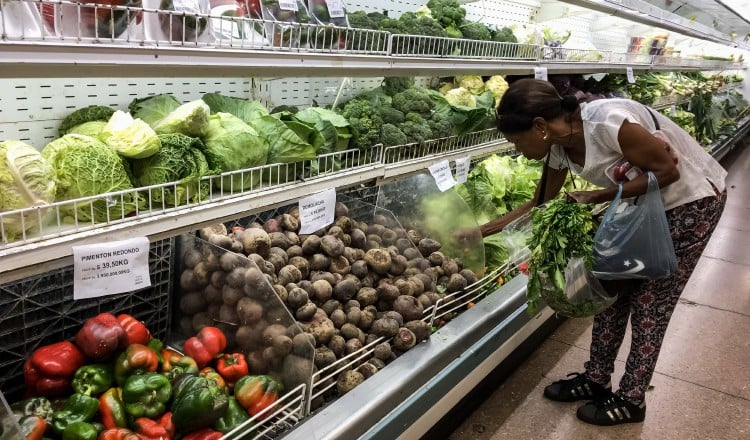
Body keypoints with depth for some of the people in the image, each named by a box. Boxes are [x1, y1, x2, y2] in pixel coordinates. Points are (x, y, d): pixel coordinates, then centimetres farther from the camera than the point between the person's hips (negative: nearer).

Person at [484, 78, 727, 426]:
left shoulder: (607, 123, -34)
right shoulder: (559, 146, -9)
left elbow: (667, 171, -25)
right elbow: (542, 203, 4)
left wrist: (596, 197, -26)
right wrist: (483, 231, 3)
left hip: (692, 200, -7)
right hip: (645, 201, 7)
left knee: (650, 302, -1)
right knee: (614, 288, 9)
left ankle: (631, 400, 15)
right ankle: (596, 379, 25)